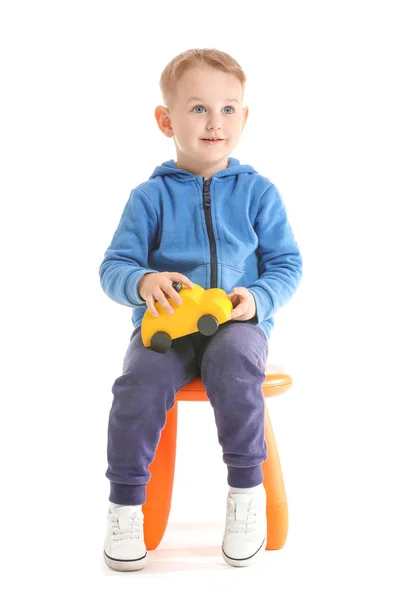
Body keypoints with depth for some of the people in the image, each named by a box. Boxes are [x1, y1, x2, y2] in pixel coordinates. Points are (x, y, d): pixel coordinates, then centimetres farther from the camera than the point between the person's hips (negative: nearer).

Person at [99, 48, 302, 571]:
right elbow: (114, 267, 2)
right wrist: (143, 282, -22)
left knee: (232, 361, -35)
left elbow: (287, 265, 7)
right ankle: (125, 504, -12)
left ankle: (247, 490, -17)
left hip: (238, 322, 0)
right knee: (140, 381, -30)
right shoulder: (150, 196, 4)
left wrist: (257, 299, -15)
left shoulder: (258, 192, 6)